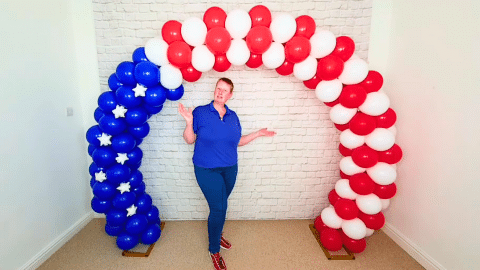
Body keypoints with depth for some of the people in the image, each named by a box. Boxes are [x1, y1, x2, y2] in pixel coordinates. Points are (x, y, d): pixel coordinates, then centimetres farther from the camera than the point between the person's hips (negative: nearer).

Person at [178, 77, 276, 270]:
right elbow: (190, 140, -8)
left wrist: (258, 134, 5)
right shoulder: (200, 112, -9)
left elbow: (238, 141, 11)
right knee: (219, 208, -4)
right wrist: (189, 122, -23)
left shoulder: (233, 116, 4)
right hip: (207, 170, -4)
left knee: (219, 206, 18)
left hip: (230, 169, 5)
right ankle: (214, 250, 21)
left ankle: (216, 234, 46)